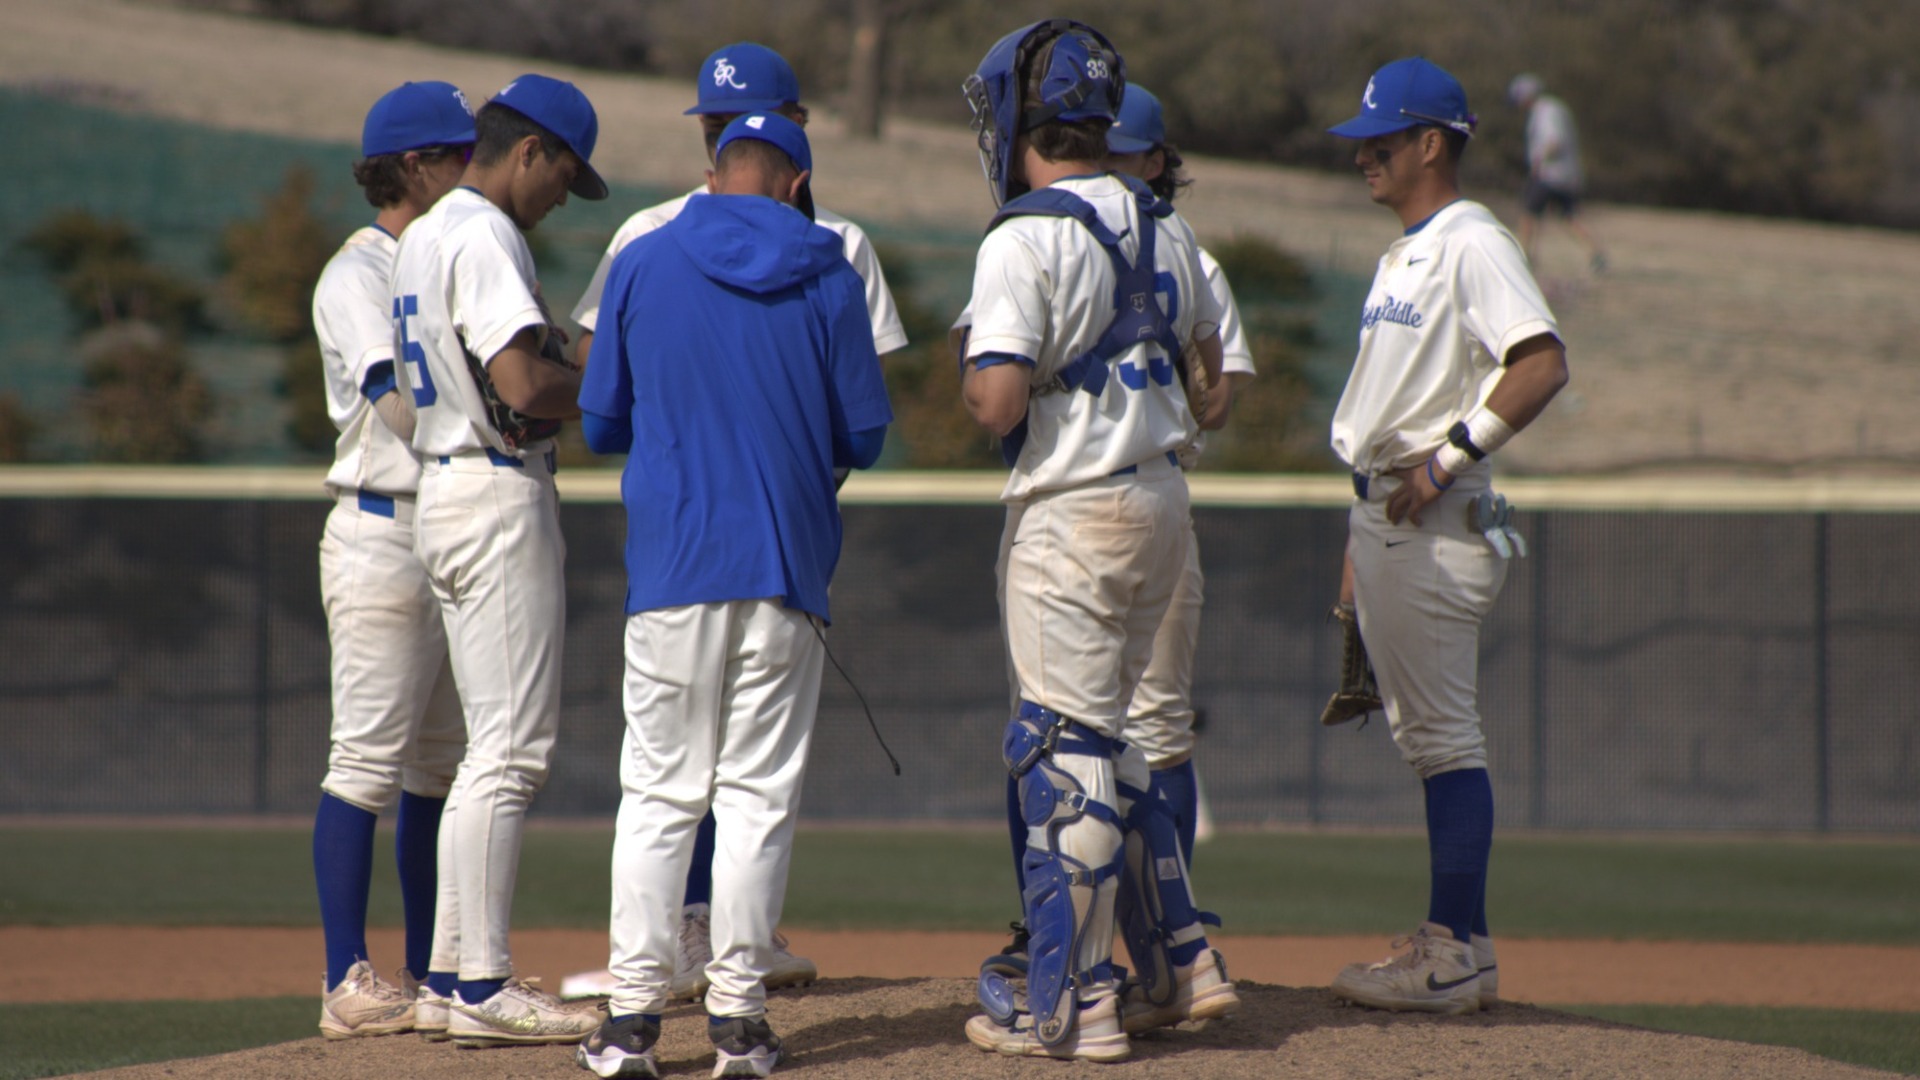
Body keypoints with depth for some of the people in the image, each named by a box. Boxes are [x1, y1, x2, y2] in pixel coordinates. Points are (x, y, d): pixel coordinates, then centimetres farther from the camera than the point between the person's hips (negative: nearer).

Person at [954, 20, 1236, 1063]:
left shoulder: (1025, 241, -16)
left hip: (1071, 515, -8)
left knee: (1065, 750, -3)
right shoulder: (1165, 228, 8)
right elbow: (1203, 343, 25)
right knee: (1104, 738, 20)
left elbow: (999, 405, -23)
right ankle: (1180, 961, 21)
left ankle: (1072, 1007, -1)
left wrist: (969, 360, -2)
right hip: (1161, 501, 8)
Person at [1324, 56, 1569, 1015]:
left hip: (1434, 524, -10)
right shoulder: (1403, 254, 19)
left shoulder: (1473, 245, -12)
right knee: (1421, 737, 12)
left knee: (1445, 736, -9)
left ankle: (1458, 958, -8)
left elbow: (1542, 365, -25)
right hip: (1383, 515, 10)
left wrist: (1449, 458, -24)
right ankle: (1451, 940, 17)